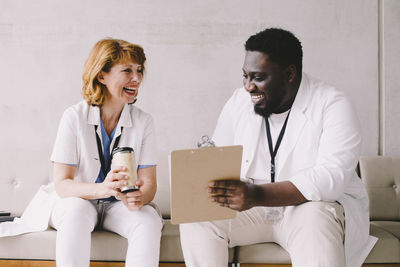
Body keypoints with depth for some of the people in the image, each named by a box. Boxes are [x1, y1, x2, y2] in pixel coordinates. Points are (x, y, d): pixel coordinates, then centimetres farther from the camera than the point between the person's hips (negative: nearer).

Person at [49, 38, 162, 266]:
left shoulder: (143, 122, -3)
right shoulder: (74, 117, -10)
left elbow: (149, 183, -5)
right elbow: (62, 183, -15)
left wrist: (140, 197, -31)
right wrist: (101, 189, -36)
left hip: (120, 206, 2)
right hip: (79, 200, -2)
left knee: (149, 220, -29)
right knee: (76, 212, -35)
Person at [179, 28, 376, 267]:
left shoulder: (332, 105, -12)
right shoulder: (239, 102, 5)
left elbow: (331, 177, -26)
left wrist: (259, 195, -39)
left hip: (315, 205, -4)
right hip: (250, 206, 5)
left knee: (316, 220, -38)